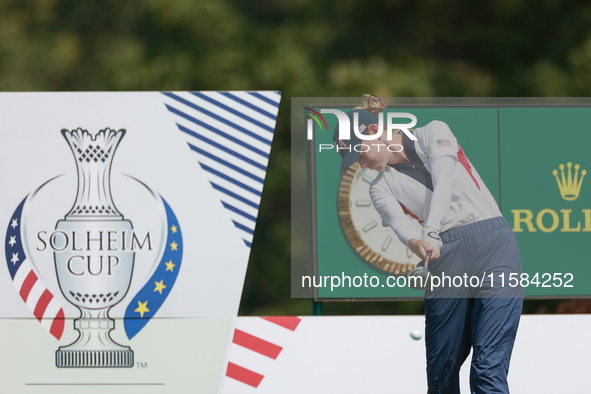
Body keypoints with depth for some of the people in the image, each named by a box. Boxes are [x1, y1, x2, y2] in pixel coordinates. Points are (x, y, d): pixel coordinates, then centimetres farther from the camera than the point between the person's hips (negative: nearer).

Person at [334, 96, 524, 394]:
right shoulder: (381, 188, 14)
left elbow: (443, 183, -12)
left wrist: (432, 231, -30)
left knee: (488, 369, -13)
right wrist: (416, 243, -32)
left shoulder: (433, 133, 6)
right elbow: (397, 221, -8)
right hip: (446, 261, 4)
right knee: (441, 370, 1)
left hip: (493, 245, -4)